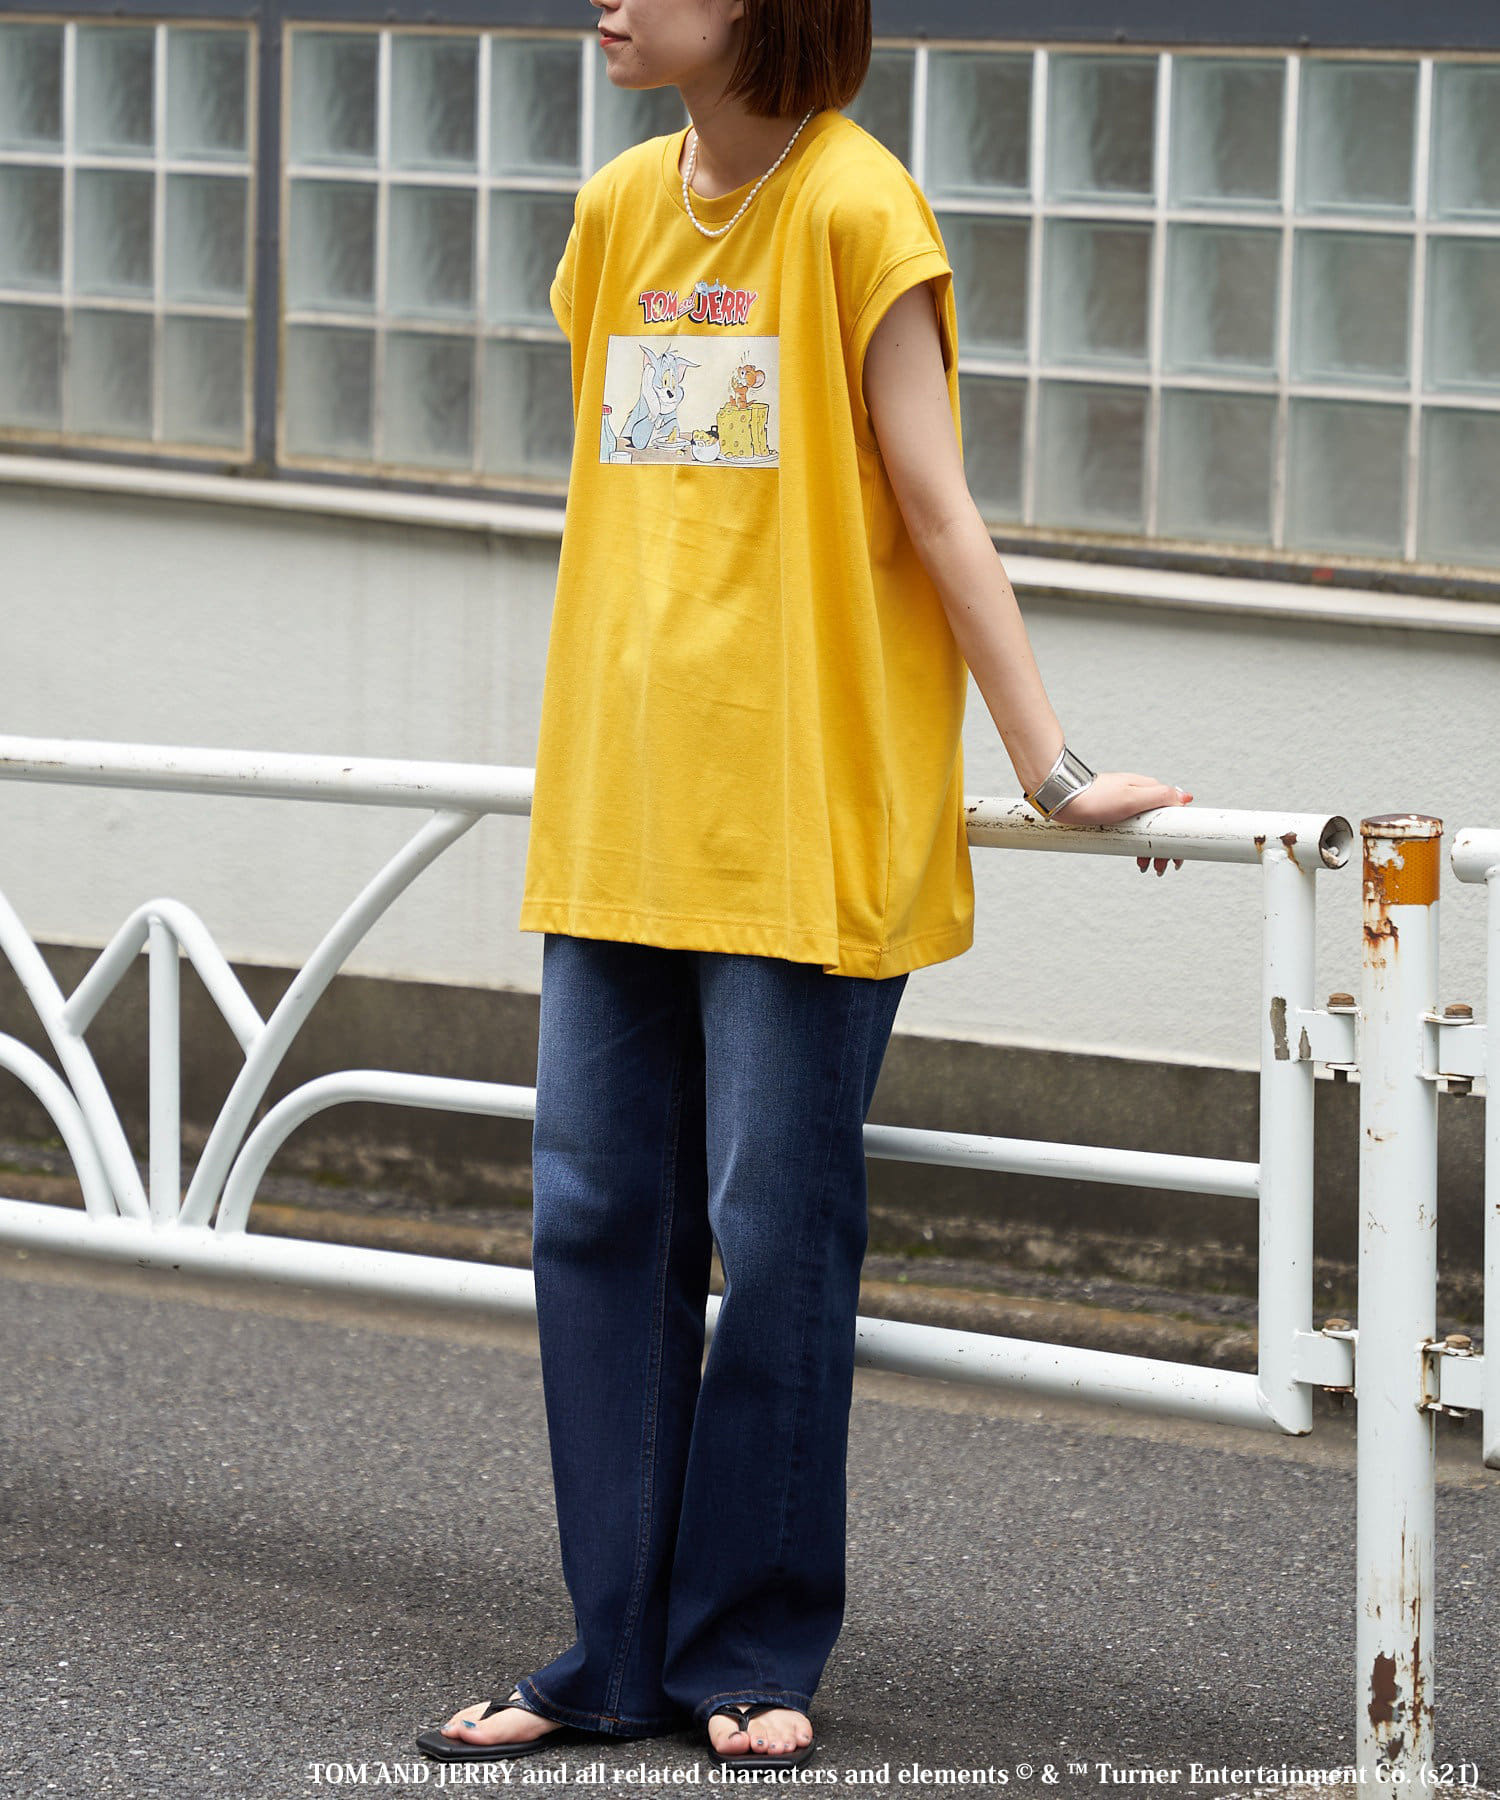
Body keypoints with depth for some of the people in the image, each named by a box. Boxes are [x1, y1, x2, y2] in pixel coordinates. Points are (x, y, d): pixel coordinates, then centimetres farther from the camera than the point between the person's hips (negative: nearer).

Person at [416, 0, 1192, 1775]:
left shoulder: (857, 210, -8)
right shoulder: (619, 210, 11)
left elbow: (935, 512, -7)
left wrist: (1050, 767, -9)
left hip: (809, 816, -6)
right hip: (620, 815, 6)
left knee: (776, 1231, 0)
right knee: (596, 1215, 5)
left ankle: (753, 1657, 11)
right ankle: (619, 1651, 14)